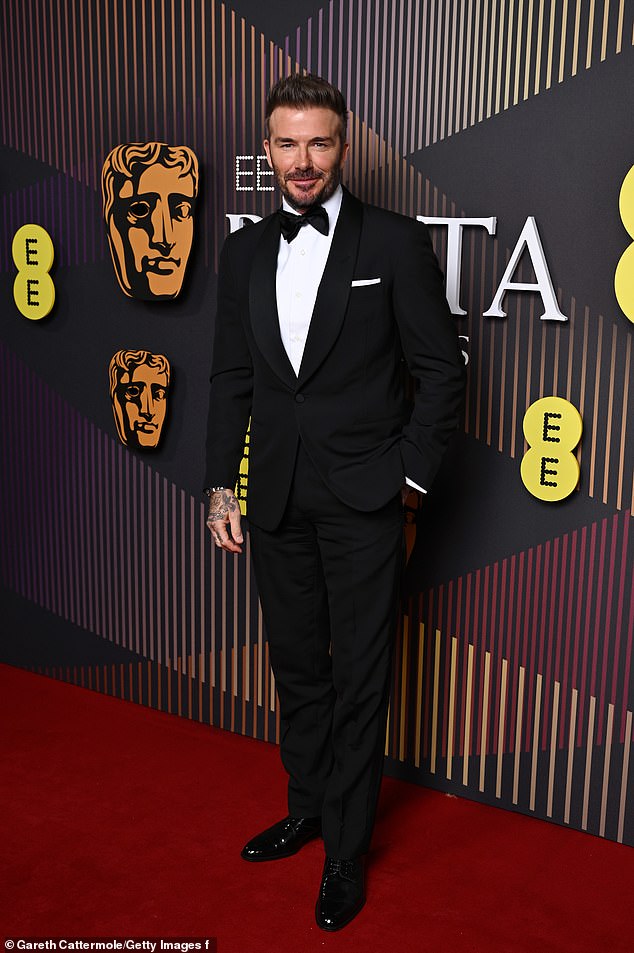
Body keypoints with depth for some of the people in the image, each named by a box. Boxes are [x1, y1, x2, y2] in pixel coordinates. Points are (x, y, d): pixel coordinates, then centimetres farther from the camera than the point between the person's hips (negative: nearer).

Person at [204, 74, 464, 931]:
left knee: (359, 678, 5)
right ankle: (307, 806, 38)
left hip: (362, 502, -4)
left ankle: (347, 848, 22)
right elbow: (231, 376, 10)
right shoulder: (245, 251, 8)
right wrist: (222, 486, 6)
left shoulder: (396, 243, -6)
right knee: (297, 664, 17)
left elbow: (441, 370, -4)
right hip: (277, 500, 5)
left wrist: (406, 475, -7)